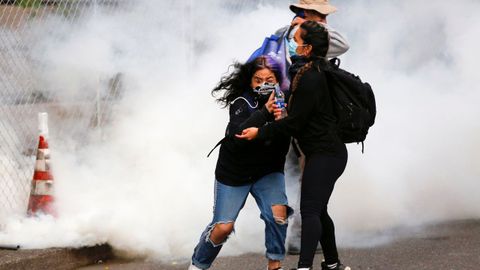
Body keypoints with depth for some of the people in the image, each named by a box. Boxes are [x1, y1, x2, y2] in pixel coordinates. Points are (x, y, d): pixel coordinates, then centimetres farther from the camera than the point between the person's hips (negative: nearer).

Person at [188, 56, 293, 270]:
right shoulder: (241, 103, -20)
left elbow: (284, 146, -13)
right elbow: (238, 135, -37)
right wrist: (265, 111, -45)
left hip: (267, 171, 3)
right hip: (234, 173, -3)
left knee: (278, 211, -22)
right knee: (223, 227, -4)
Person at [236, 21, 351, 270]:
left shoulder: (310, 79, -19)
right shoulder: (319, 72, 12)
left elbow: (295, 122, -17)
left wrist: (260, 133, -10)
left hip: (324, 154, -10)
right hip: (329, 152, 10)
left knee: (310, 210, -16)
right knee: (318, 210, 17)